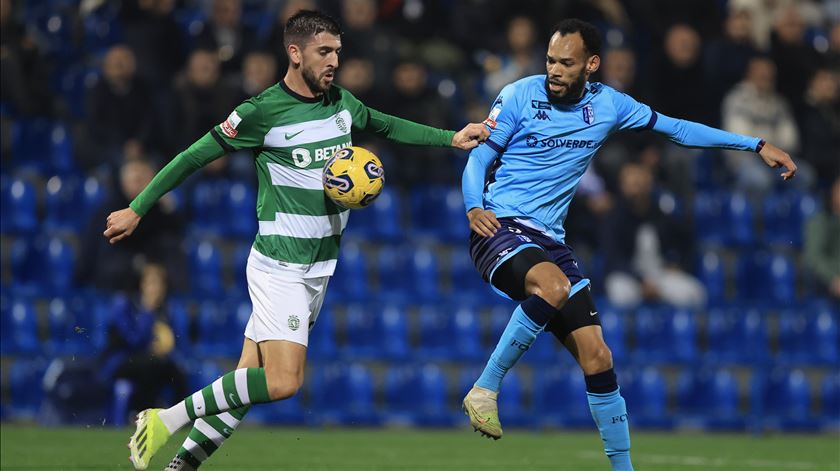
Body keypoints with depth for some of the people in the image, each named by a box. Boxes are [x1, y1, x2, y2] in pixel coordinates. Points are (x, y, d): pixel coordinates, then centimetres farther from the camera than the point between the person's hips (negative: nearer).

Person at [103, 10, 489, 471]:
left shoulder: (342, 103, 9)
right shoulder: (263, 112, -12)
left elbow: (388, 126, 29)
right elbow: (194, 156, -6)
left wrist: (452, 138, 25)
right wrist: (136, 209, -4)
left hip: (319, 268, 7)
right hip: (280, 265, -7)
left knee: (249, 381, 2)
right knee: (282, 381, -20)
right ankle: (166, 420, -11)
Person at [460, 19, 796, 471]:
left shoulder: (608, 104, 7)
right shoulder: (520, 95, -4)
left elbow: (676, 128, 17)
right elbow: (478, 158, 0)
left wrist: (757, 145, 14)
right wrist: (474, 207, -21)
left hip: (549, 239, 5)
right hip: (500, 227, -5)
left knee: (596, 357, -4)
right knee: (553, 286, -38)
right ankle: (484, 390, -30)